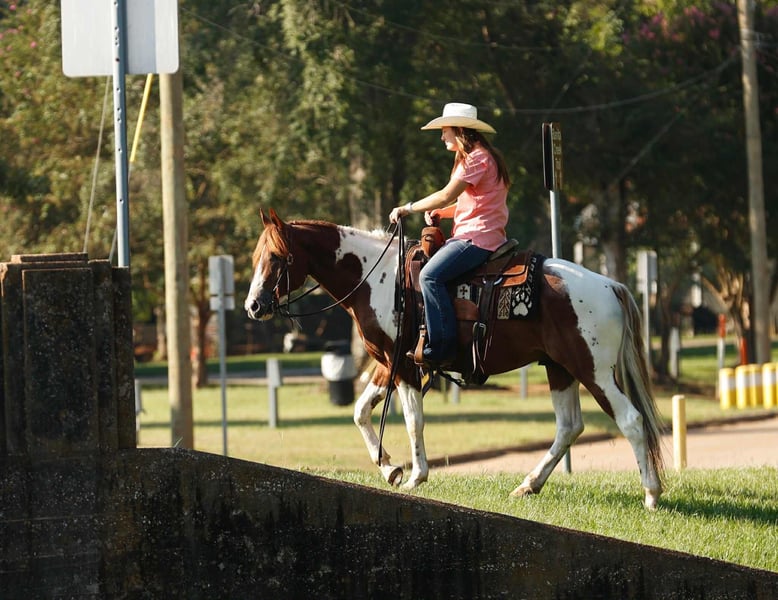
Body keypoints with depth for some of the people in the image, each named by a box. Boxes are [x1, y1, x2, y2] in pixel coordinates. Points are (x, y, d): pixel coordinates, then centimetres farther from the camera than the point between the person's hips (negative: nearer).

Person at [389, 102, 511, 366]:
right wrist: (438, 213, 7)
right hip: (468, 234, 11)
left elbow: (447, 196, -18)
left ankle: (441, 348, -29)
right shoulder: (472, 157, 22)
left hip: (478, 238, -11)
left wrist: (408, 208, -9)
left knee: (430, 276, -25)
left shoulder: (478, 158, -12)